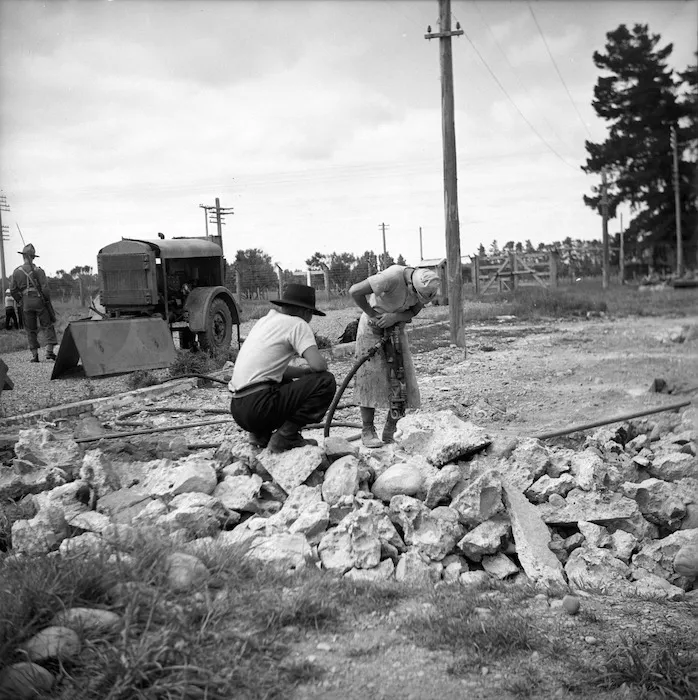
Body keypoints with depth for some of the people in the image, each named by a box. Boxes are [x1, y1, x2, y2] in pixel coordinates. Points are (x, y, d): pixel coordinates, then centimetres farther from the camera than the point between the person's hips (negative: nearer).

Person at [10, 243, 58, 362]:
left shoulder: (17, 272, 2)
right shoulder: (38, 270, -7)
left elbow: (13, 290, 4)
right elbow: (45, 288, -12)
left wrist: (20, 301, 16)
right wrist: (47, 299, 2)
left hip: (26, 303, 3)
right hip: (39, 300, -3)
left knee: (30, 330, 10)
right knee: (47, 326, 5)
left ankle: (34, 355, 9)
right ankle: (49, 351, -5)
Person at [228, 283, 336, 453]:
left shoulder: (264, 321, 20)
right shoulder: (297, 324, -4)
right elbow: (318, 365, -15)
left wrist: (305, 371, 16)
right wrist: (310, 371, 8)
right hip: (257, 406, -9)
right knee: (326, 382, -6)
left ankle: (261, 434, 16)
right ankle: (285, 437, -5)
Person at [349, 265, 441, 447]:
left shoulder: (426, 286, -14)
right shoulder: (393, 277, -33)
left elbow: (412, 313, -10)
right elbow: (355, 291, -32)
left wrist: (395, 316, -30)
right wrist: (372, 314, -21)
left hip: (396, 328, 5)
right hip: (373, 327, -5)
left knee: (402, 379, -2)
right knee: (371, 377, -9)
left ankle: (390, 430, 9)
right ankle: (367, 430, -2)